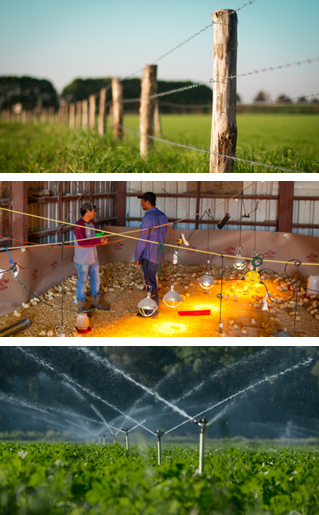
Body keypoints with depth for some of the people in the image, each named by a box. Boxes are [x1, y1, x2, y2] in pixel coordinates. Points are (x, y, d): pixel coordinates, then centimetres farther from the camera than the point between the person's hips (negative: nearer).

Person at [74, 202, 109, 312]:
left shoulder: (92, 223, 10)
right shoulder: (79, 225, -19)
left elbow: (96, 236, 18)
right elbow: (82, 242, -26)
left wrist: (102, 239, -6)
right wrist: (98, 241, -25)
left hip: (93, 259, 9)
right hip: (82, 261, -9)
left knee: (96, 281, 18)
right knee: (82, 283, 2)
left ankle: (95, 303, 33)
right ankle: (81, 307, 14)